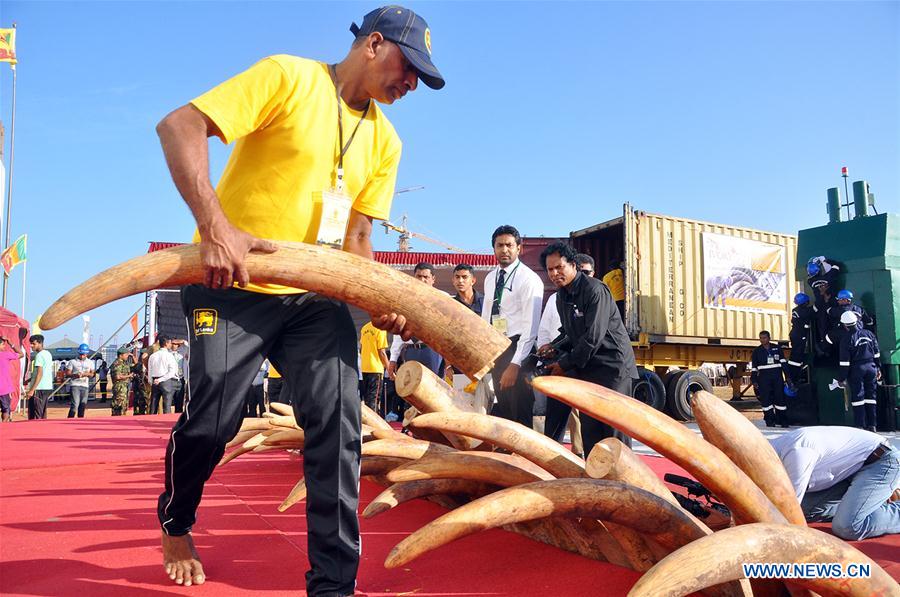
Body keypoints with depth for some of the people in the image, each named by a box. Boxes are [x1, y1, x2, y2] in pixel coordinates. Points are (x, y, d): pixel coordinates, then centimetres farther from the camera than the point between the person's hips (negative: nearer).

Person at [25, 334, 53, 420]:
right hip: (48, 387, 9)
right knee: (43, 414, 13)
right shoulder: (48, 353, 14)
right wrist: (29, 380, 28)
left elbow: (39, 374, -20)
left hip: (39, 388, -9)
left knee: (35, 416, -7)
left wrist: (32, 390, -23)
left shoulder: (39, 355, -13)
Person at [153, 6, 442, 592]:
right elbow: (180, 126, -17)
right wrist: (216, 226, -29)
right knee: (211, 421, -3)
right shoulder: (288, 77, -8)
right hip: (232, 283, -5)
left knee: (339, 420, -10)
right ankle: (176, 527, 31)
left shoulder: (385, 141, 10)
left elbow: (356, 235, 8)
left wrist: (378, 298, -12)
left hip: (316, 296, 5)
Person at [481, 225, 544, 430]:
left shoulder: (529, 279, -11)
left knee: (521, 413, -1)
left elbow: (531, 326, -17)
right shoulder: (490, 278, 11)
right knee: (503, 409, 14)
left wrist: (515, 365, -22)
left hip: (517, 348, -7)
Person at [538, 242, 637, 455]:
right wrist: (556, 349, 0)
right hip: (586, 367, 8)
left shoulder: (594, 290, -15)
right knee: (590, 430, 8)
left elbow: (593, 337, -20)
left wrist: (565, 364, -14)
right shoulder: (561, 296, 12)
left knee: (614, 430, -8)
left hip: (612, 364, -8)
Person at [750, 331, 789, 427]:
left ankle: (783, 420, 9)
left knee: (780, 397, 1)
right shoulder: (757, 351, 7)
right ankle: (770, 421, 2)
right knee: (766, 399, -4)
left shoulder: (777, 348, 7)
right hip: (764, 377, 0)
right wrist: (754, 380, 2)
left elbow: (783, 362, 9)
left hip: (777, 376, 1)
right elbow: (753, 367, 8)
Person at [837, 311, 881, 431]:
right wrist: (878, 369, 19)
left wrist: (842, 377, -5)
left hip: (856, 370, -4)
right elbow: (877, 354, 11)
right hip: (871, 367, 4)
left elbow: (844, 361, -11)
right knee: (871, 396, 10)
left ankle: (860, 426, -2)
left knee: (857, 397, 0)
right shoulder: (869, 334, 5)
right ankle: (872, 425, 12)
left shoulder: (846, 338, -10)